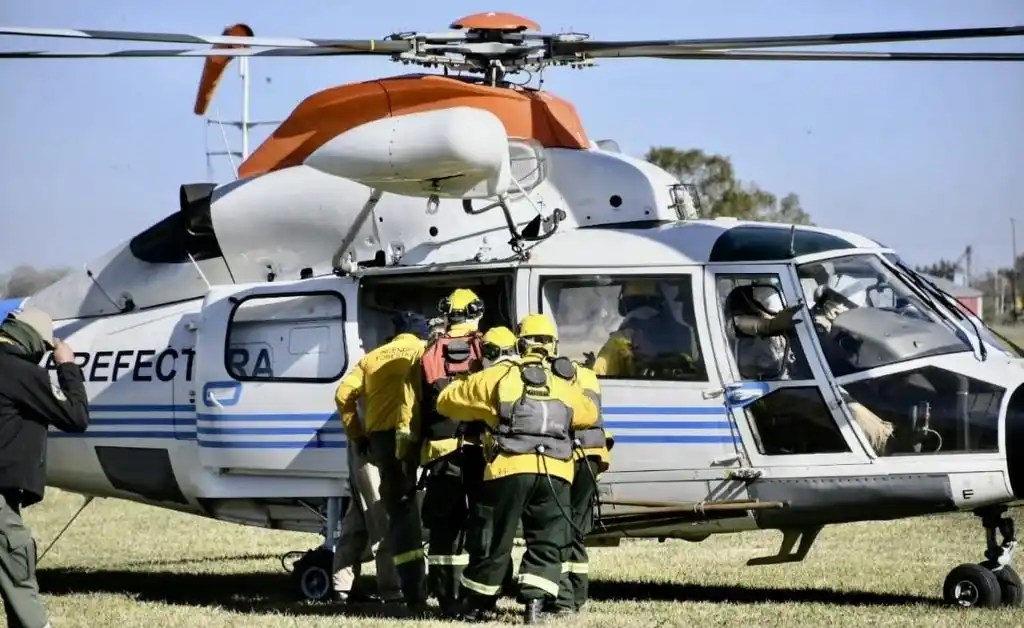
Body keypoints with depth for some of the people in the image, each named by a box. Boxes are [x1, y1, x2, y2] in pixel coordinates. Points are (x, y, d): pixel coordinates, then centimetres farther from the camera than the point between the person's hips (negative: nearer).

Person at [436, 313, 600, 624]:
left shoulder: (496, 377, 10)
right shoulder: (564, 388, 19)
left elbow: (447, 400, 16)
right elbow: (589, 414, 37)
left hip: (510, 469, -2)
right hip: (555, 474, 2)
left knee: (493, 542, 8)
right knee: (546, 544, 9)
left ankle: (475, 605, 19)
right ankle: (534, 603, -4)